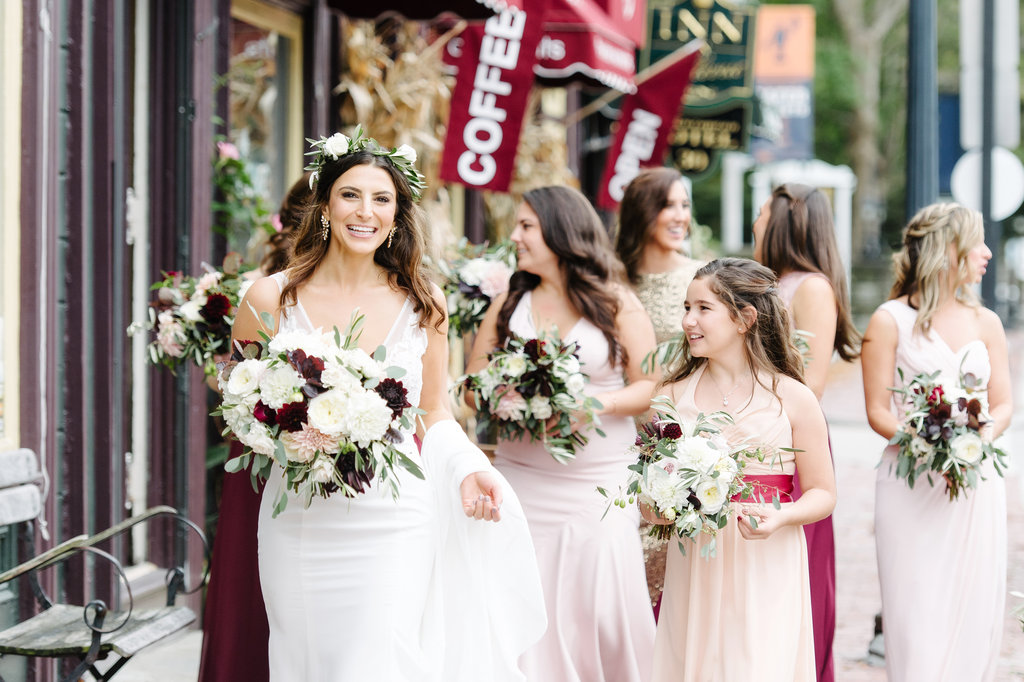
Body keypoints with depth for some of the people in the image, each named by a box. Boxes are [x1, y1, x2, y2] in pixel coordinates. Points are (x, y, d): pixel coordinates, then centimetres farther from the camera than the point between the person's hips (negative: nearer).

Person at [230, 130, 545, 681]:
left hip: (394, 524, 0)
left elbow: (434, 416, 11)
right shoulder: (272, 299, -1)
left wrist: (467, 469, -8)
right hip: (300, 525, 0)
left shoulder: (422, 304, 3)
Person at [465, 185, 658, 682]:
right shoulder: (509, 302, 10)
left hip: (599, 486, -2)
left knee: (604, 611, -5)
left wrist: (597, 403, -16)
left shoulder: (616, 302, 2)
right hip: (522, 482, 2)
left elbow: (651, 386, 2)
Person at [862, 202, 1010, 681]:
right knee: (917, 618, -6)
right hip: (911, 484, -4)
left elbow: (1003, 403, 10)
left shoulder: (985, 323, 12)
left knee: (974, 613, 2)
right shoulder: (890, 321, 0)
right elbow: (878, 411, -3)